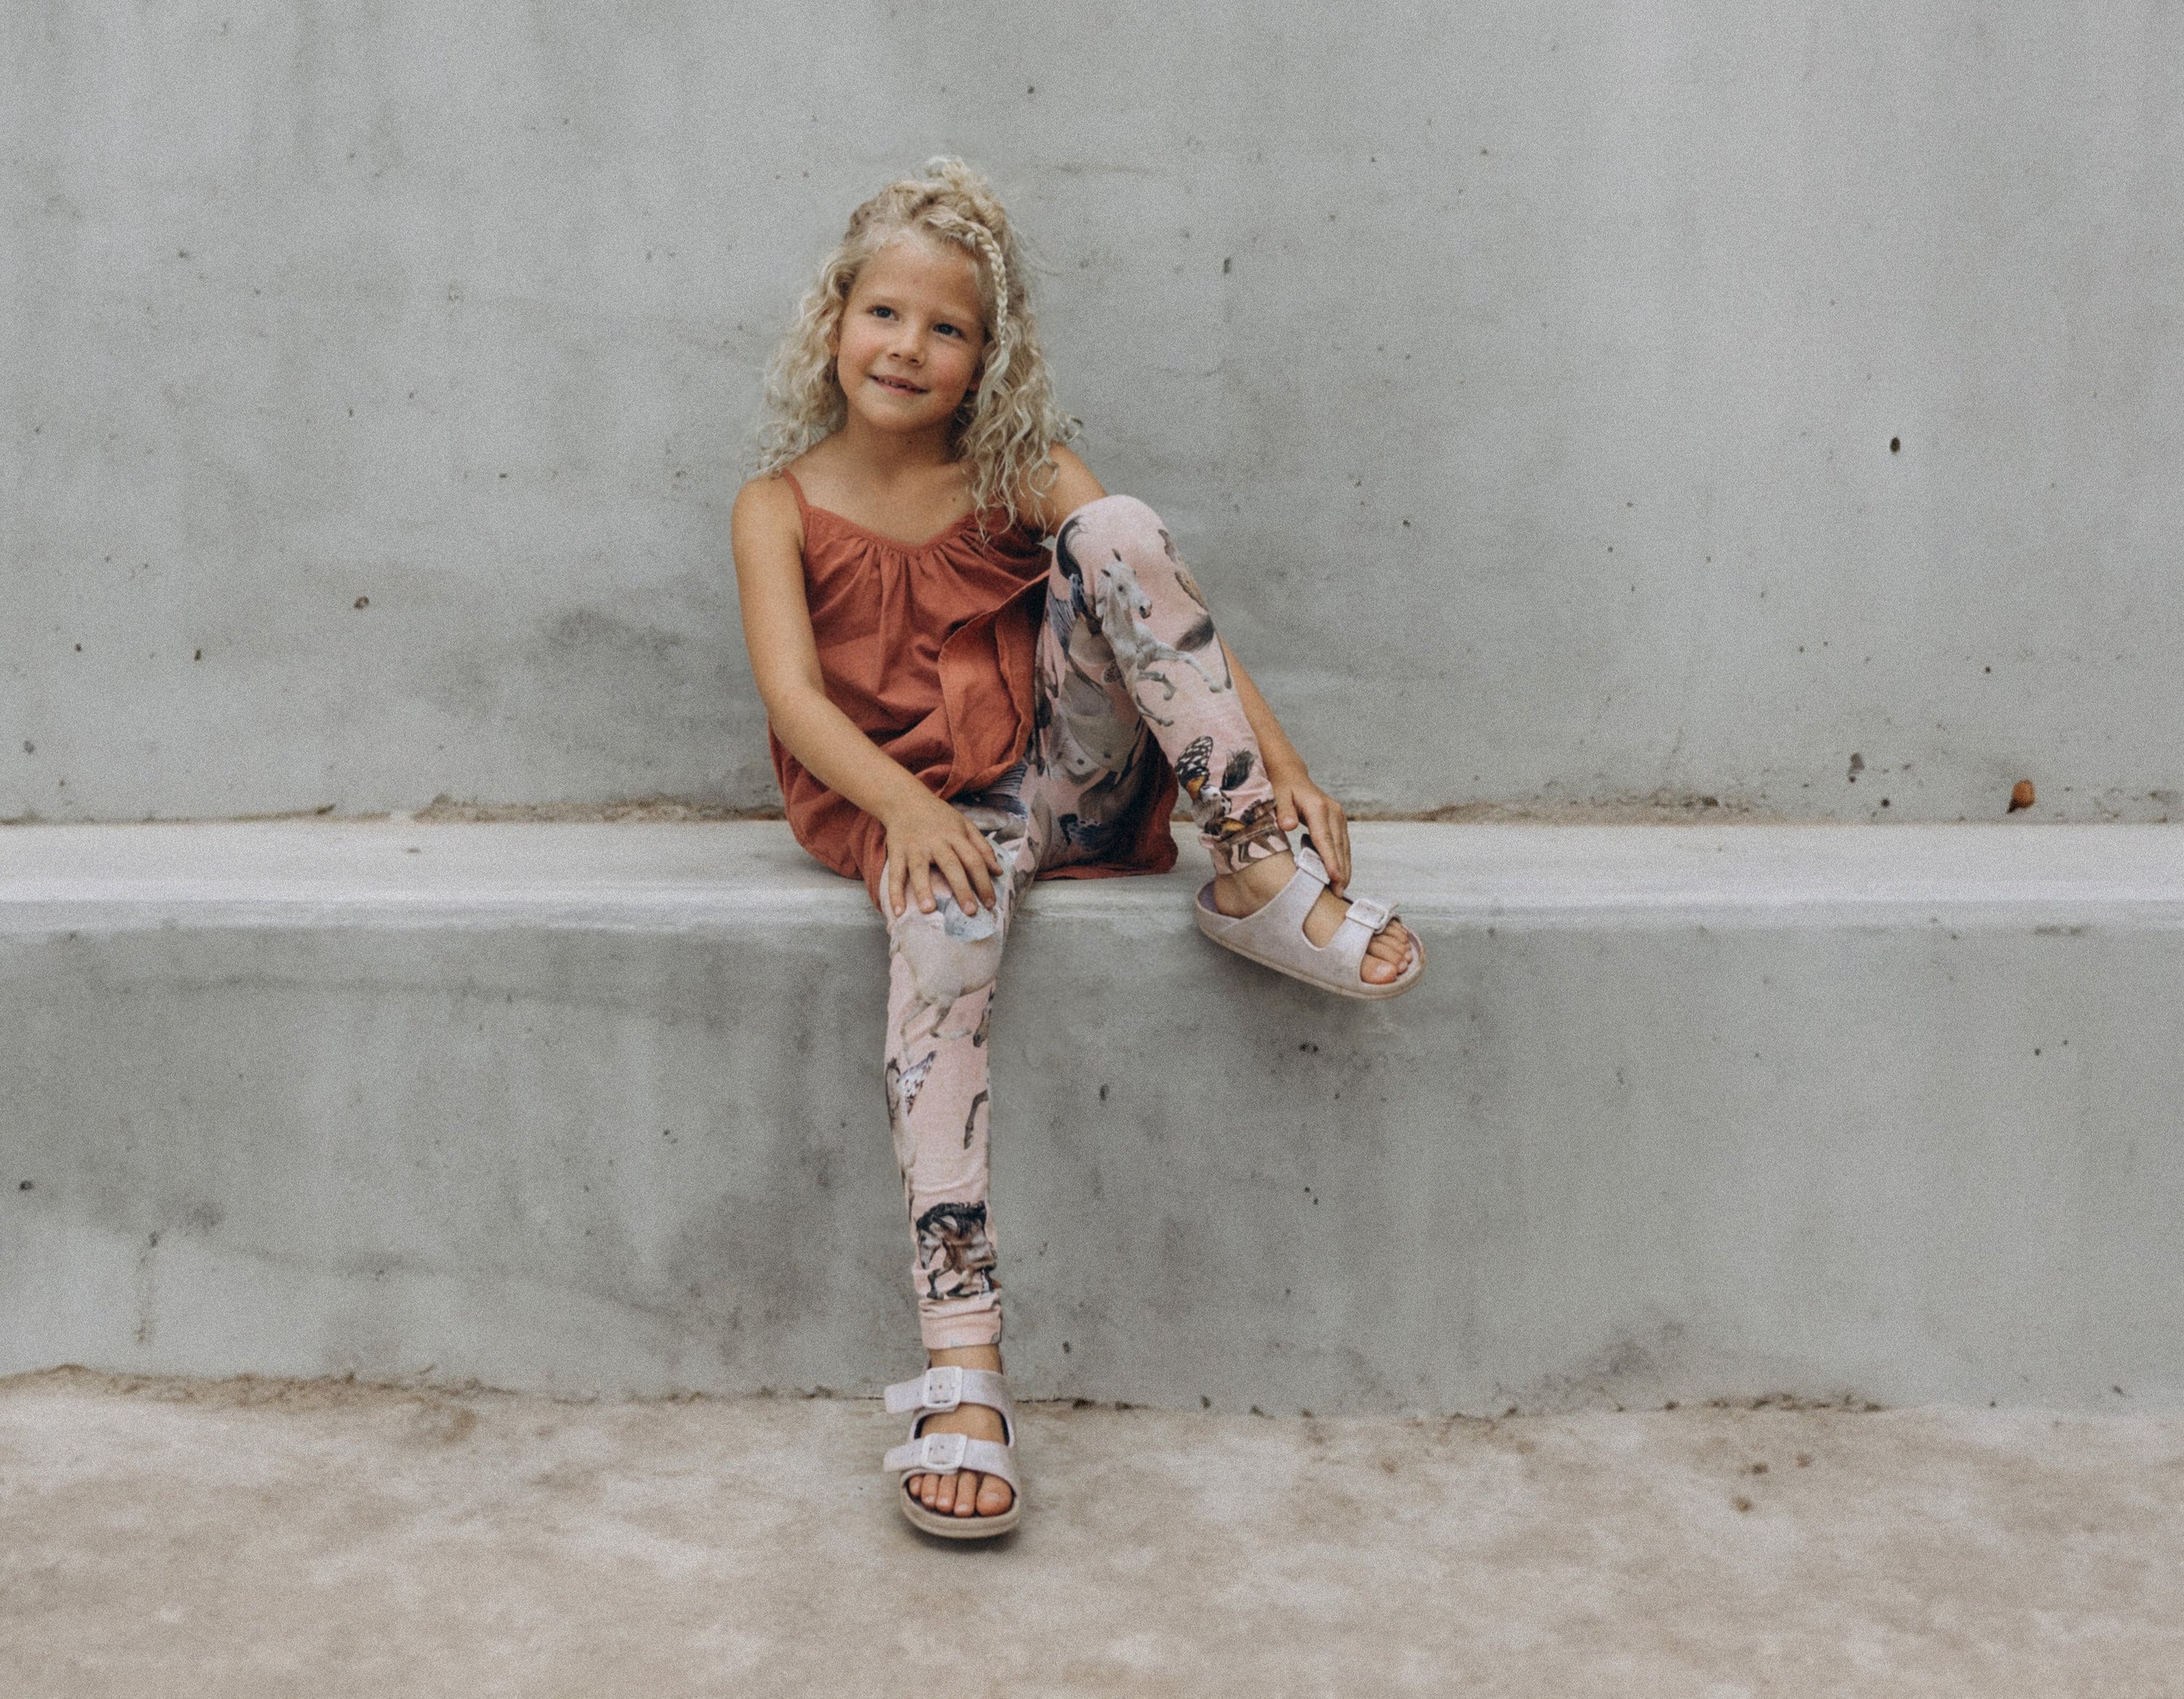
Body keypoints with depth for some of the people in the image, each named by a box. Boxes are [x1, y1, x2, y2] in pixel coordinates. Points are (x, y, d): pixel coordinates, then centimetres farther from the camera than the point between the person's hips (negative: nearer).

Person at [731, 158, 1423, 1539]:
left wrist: (1282, 763, -19)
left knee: (1116, 533, -20)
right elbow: (793, 694, -8)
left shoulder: (1024, 476, 9)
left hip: (1068, 775, 2)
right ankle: (963, 1370, -41)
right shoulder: (782, 507, 5)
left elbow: (1165, 602, -3)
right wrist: (907, 804, -28)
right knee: (947, 918, -39)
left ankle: (1267, 876, -21)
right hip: (913, 805, -1)